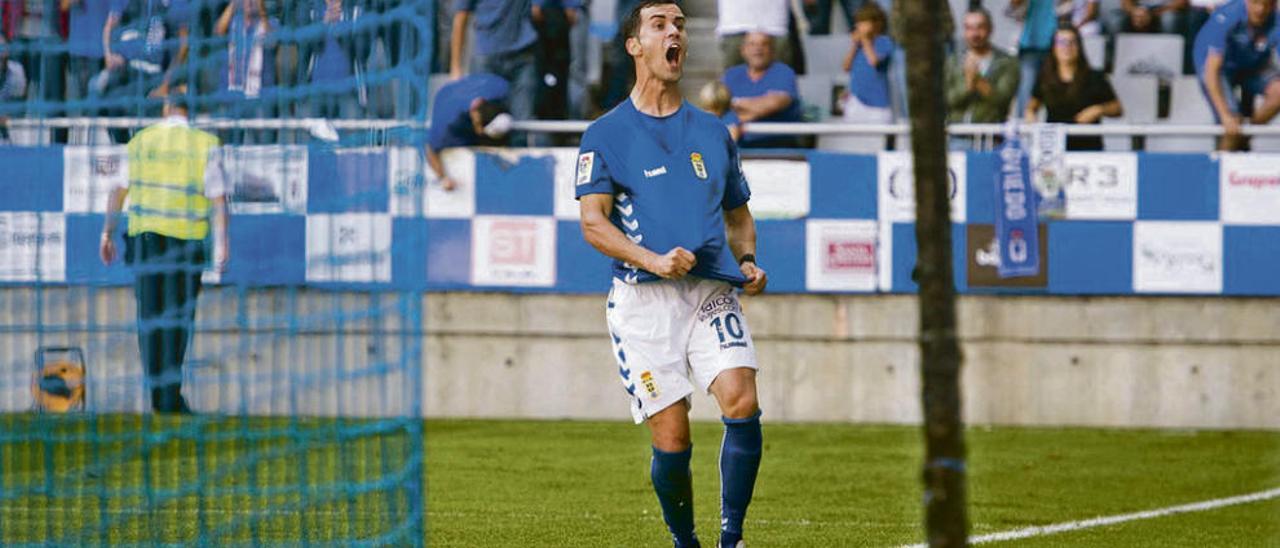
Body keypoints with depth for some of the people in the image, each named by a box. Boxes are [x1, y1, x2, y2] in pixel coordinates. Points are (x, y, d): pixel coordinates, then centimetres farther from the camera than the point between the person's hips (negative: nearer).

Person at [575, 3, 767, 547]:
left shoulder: (713, 132, 18)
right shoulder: (606, 134, 5)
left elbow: (738, 214, 28)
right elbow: (593, 223, -5)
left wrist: (748, 262, 7)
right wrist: (654, 260, -20)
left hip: (712, 292, 3)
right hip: (643, 299, -3)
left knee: (741, 402, -20)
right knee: (672, 438, -7)